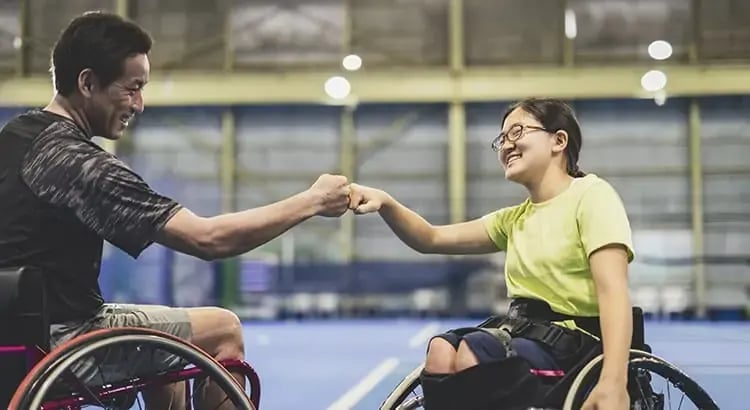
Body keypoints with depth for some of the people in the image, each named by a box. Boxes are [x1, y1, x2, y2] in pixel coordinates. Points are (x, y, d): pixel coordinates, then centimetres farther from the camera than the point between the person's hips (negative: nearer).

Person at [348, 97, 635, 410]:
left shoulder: (591, 195, -4)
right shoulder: (515, 219, 17)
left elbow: (613, 291, -18)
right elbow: (432, 239, 14)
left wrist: (613, 381, -32)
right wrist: (386, 204, -7)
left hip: (580, 346, -6)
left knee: (475, 349, -28)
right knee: (442, 349, -21)